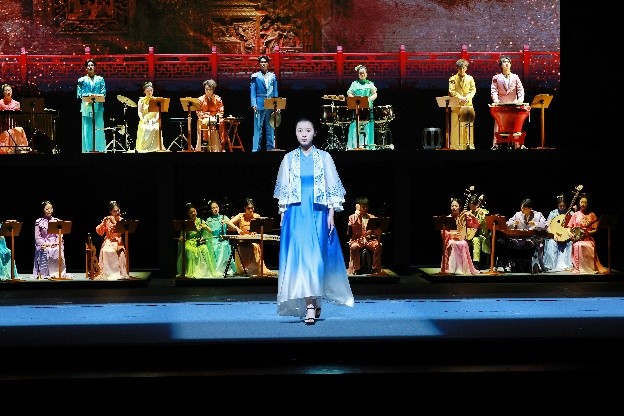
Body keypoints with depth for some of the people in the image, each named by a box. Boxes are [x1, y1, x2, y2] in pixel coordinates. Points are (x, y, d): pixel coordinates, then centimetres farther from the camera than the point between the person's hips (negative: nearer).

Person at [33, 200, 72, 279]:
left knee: (58, 252, -29)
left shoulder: (57, 221, 12)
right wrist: (46, 244, -14)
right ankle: (45, 273, -26)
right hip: (44, 246, -1)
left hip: (55, 245, 1)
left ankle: (57, 273, -22)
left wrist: (55, 243, -9)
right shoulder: (39, 222, 5)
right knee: (45, 252, -32)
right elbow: (37, 237, 0)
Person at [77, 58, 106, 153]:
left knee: (98, 128, -4)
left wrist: (96, 96, -14)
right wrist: (89, 95, -13)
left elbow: (103, 93, 6)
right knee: (87, 129, -5)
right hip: (86, 107, -1)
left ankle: (99, 149, -4)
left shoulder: (100, 79, 15)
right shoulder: (82, 80, 13)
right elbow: (79, 94, 5)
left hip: (98, 107, 1)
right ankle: (88, 149, -6)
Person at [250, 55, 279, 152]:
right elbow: (253, 91, 1)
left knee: (270, 128, 8)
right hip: (259, 105, -3)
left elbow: (275, 91, 12)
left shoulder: (273, 76, 12)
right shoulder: (255, 76, 3)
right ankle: (256, 149, -2)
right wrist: (253, 104, -10)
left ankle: (270, 147, 14)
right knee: (258, 127, -4)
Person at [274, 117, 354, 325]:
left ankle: (316, 301, 9)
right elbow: (283, 190, 11)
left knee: (317, 257, -4)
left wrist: (331, 214, -3)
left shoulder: (324, 157, 5)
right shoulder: (289, 159, 8)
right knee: (300, 256, -9)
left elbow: (332, 189, 4)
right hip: (296, 214, 0)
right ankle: (310, 306, -11)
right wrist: (282, 214, 5)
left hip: (318, 214, 0)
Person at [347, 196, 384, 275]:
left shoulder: (372, 217, 15)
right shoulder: (352, 217, 9)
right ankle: (357, 269, -22)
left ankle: (375, 268, -21)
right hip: (357, 240, -2)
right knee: (354, 247, -36)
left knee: (379, 246, -30)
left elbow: (378, 232, 8)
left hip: (370, 240, 2)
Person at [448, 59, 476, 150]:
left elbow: (473, 90, 8)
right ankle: (456, 146, -6)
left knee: (469, 125, -2)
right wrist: (460, 97, -15)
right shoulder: (453, 79, 7)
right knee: (456, 126, -6)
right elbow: (451, 91, -2)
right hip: (456, 105, -2)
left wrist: (467, 97, -10)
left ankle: (469, 144, 2)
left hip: (468, 105, 2)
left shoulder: (470, 78, 15)